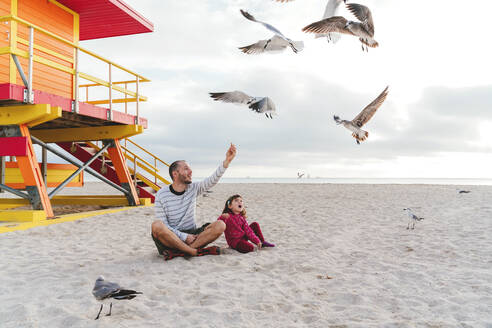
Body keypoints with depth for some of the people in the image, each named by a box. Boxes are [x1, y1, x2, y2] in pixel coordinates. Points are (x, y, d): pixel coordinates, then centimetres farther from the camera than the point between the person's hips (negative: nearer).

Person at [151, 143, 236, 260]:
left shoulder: (193, 188, 4)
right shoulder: (161, 195, -6)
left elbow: (213, 180, -11)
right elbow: (163, 226, -9)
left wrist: (227, 160, -24)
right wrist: (185, 236, -19)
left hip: (192, 234, 4)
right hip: (170, 238, -3)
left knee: (220, 225, -19)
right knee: (156, 225, -35)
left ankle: (177, 251, -28)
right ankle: (195, 251, -30)